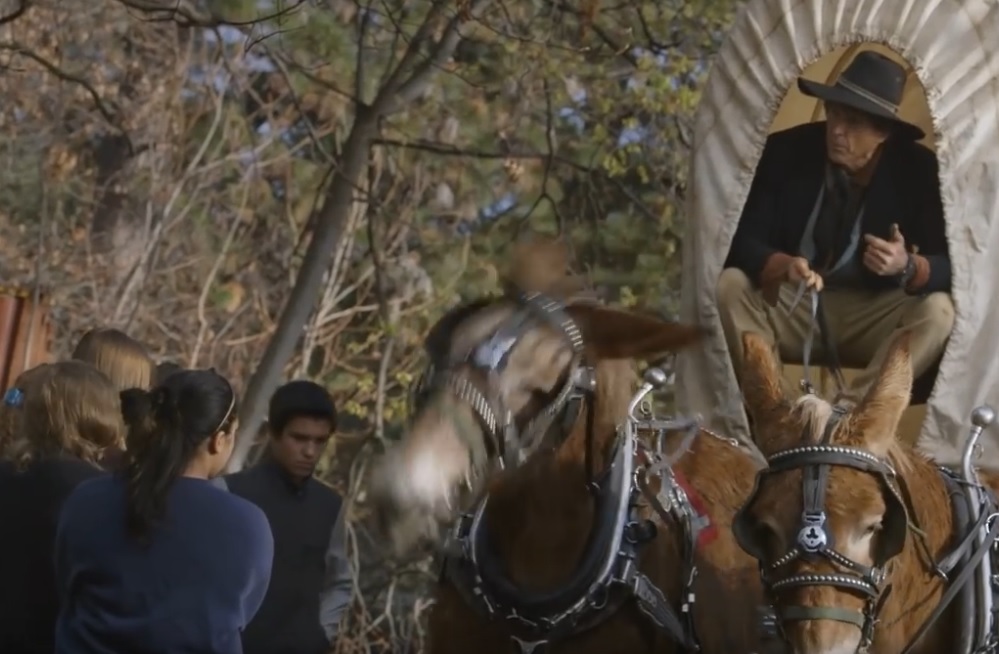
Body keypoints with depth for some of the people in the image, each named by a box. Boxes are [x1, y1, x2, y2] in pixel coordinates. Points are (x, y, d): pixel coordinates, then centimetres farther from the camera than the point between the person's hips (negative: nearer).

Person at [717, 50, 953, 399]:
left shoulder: (917, 170, -10)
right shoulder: (785, 151, -9)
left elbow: (951, 266, -11)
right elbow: (744, 241, -10)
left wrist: (908, 267, -35)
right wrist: (781, 266, -33)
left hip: (872, 318, -1)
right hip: (790, 306, 1)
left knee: (937, 311, -30)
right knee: (729, 286, -27)